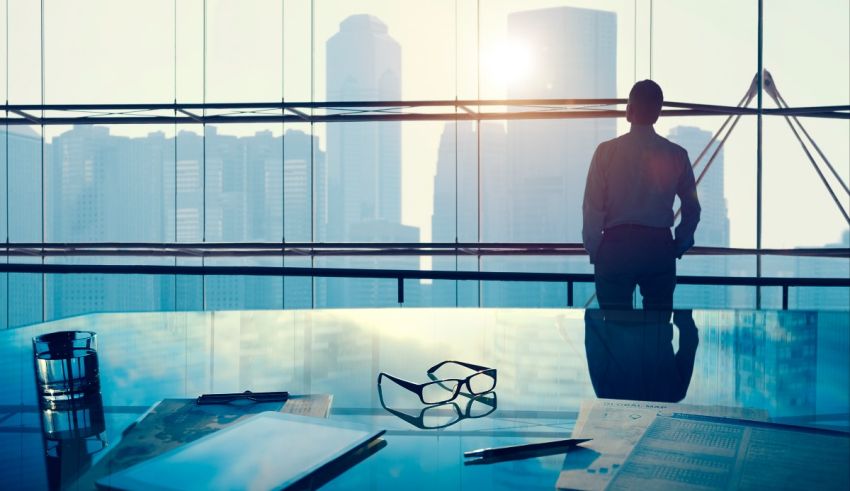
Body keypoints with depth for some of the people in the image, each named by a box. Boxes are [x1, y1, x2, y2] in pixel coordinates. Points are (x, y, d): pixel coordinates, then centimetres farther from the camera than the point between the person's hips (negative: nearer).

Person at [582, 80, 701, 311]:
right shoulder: (676, 155, 2)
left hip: (616, 246, -2)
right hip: (660, 247, 2)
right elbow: (692, 208, 6)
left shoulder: (606, 151, -5)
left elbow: (592, 208, -6)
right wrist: (678, 246, 16)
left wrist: (593, 250, 3)